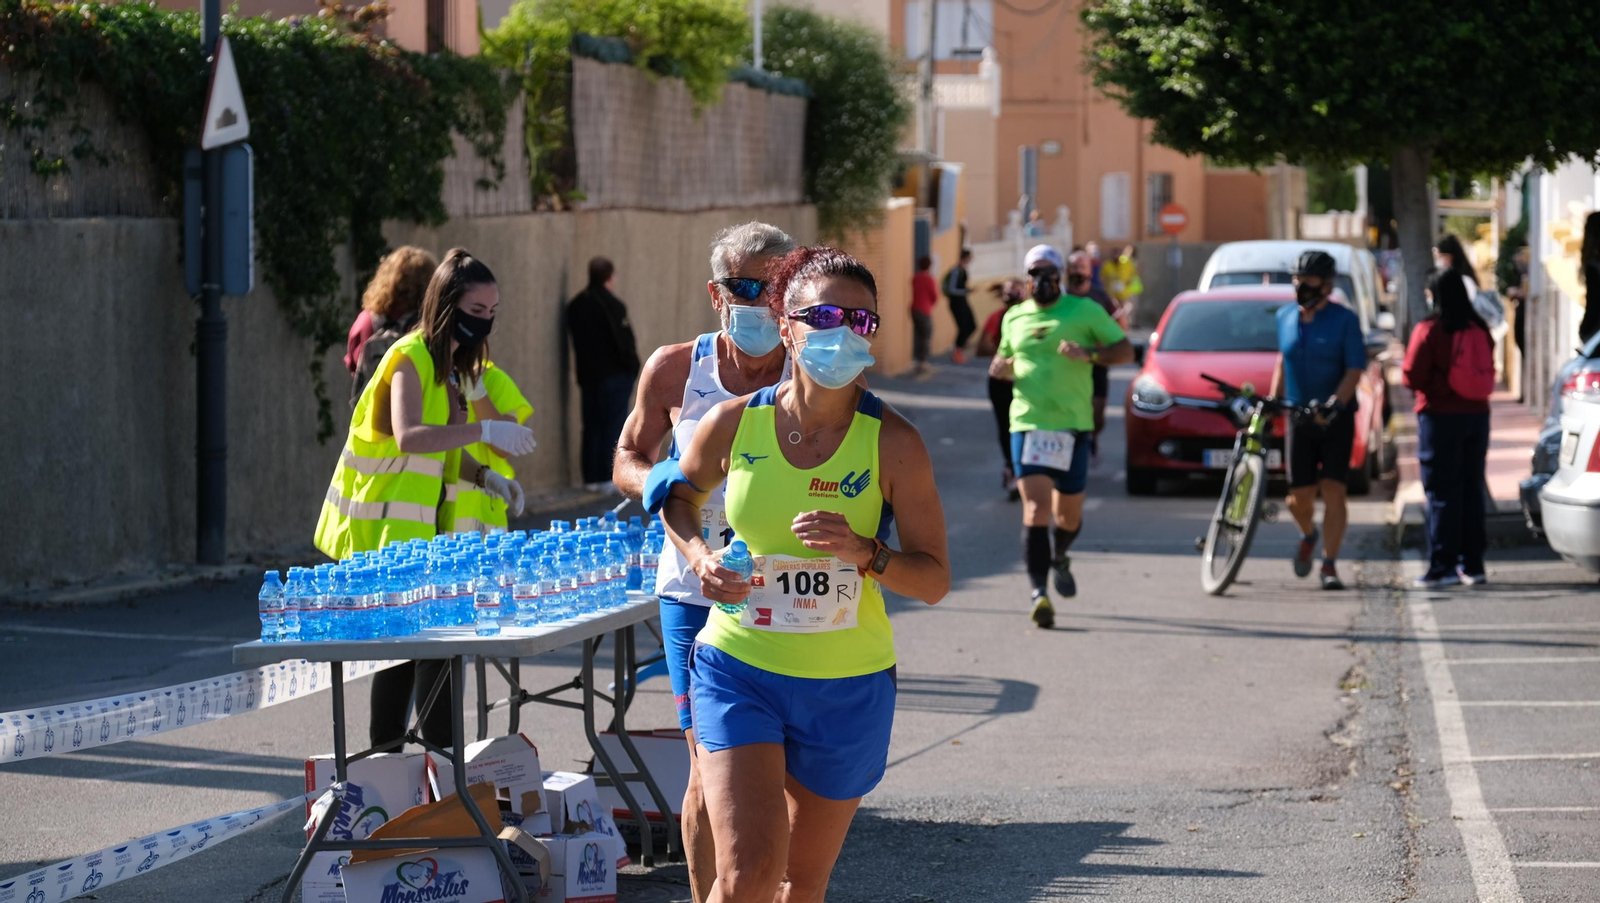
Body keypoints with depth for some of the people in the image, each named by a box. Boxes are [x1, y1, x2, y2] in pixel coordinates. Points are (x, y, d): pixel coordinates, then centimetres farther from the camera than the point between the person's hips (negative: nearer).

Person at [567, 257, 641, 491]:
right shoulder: (612, 305, -16)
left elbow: (575, 340, 11)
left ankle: (590, 477, 12)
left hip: (587, 374, 7)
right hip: (614, 374, -7)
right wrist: (632, 367, -3)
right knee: (613, 425, 0)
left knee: (592, 426, 11)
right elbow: (625, 341, -17)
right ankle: (608, 477, -1)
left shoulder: (575, 305, 7)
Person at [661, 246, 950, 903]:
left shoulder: (894, 443, -10)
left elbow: (935, 579, -7)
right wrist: (700, 557, -3)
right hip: (738, 668, 0)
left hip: (847, 688, 1)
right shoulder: (734, 422, -5)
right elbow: (679, 496, 16)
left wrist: (864, 553, -25)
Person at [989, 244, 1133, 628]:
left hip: (1073, 426, 0)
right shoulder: (1014, 317, 13)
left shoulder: (1085, 310, 3)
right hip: (1028, 424, 1)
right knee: (1036, 509, -14)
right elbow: (1003, 356, 28)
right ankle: (1038, 593, -18)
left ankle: (1059, 558, 44)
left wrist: (1088, 354, -17)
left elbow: (1125, 350, 2)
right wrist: (999, 366, 3)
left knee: (1069, 515, 11)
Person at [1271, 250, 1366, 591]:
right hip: (1298, 417, 3)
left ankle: (1330, 564, -5)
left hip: (1336, 419, -3)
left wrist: (1335, 403, -26)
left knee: (1333, 490, -10)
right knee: (1299, 496, 0)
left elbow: (1354, 370, -11)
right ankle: (1309, 535, 33)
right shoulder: (1285, 317, 7)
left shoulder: (1344, 320, -6)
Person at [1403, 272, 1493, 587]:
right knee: (1472, 490, 12)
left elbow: (1413, 377, -13)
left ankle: (1443, 565, -4)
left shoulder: (1429, 331, -12)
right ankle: (1472, 564, 14)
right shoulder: (1479, 330, 5)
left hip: (1441, 416, -5)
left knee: (1442, 493, -2)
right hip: (1477, 415, 5)